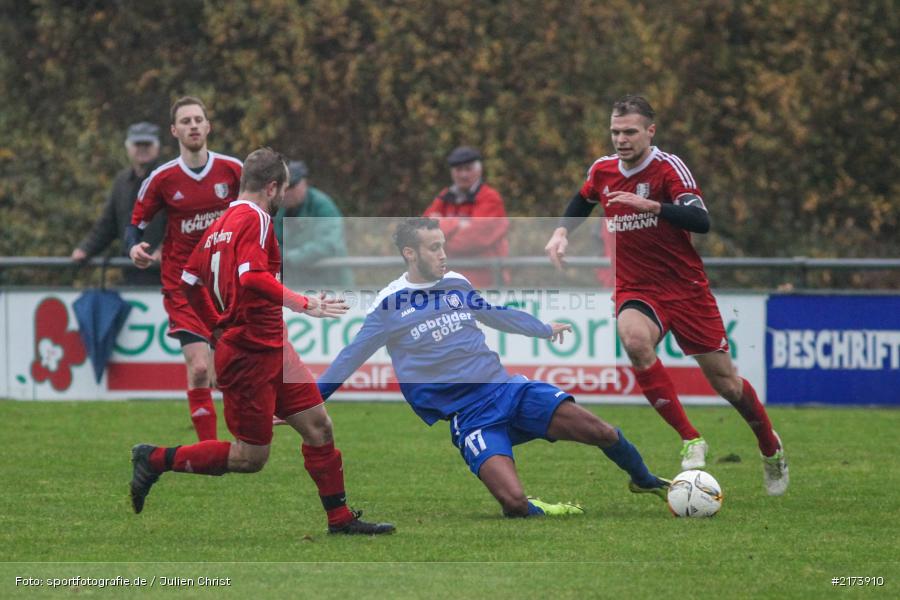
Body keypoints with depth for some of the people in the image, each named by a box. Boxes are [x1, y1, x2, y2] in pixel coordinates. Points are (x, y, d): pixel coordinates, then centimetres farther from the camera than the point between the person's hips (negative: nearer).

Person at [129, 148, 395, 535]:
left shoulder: (221, 223, 14)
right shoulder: (255, 220, -14)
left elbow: (190, 280, 19)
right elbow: (252, 277, -29)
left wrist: (219, 328, 26)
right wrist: (304, 305, -30)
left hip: (272, 351, 10)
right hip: (252, 354, -10)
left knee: (318, 427, 8)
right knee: (251, 457, -4)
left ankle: (340, 519, 11)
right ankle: (156, 460, 5)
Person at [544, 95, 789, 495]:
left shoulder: (668, 168, -12)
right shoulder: (602, 170, 3)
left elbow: (701, 221, -26)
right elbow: (582, 202, 27)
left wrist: (650, 206, -37)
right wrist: (561, 232, 10)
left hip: (686, 289, -2)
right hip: (636, 291, 2)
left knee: (724, 380, 1)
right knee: (634, 339, -33)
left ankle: (770, 448, 32)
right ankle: (690, 440, -25)